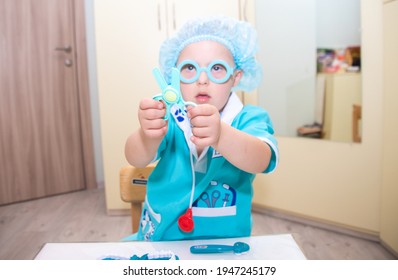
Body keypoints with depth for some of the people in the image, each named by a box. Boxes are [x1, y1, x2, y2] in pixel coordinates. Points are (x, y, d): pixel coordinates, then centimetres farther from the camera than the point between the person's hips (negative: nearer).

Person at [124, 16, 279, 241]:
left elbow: (261, 160, -27)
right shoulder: (168, 118, -6)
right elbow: (136, 159, -20)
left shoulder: (249, 119, -8)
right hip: (159, 238, 3)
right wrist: (148, 136, -41)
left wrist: (220, 135, -46)